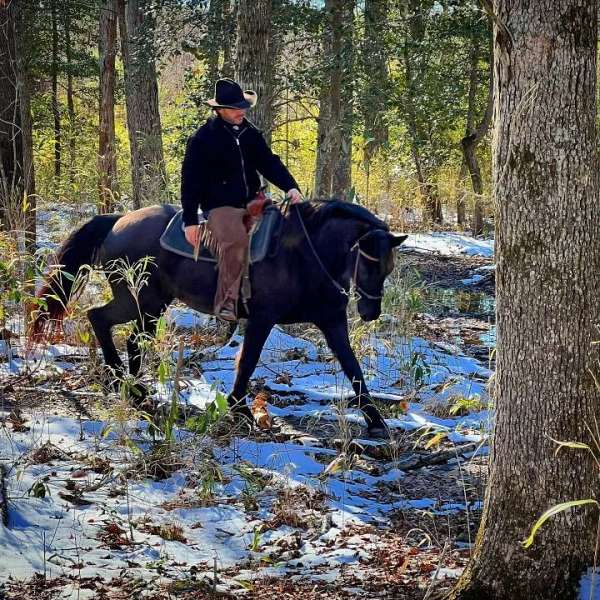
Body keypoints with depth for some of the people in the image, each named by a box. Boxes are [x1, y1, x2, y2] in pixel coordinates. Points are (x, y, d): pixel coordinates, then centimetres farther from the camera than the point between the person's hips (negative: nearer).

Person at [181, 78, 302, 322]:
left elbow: (269, 163, 13)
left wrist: (290, 187, -7)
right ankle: (226, 302, -30)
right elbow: (190, 181, -4)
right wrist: (190, 221, -9)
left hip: (251, 203, 6)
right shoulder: (203, 139, -4)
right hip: (220, 207, -6)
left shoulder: (251, 134, 12)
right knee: (235, 239, -36)